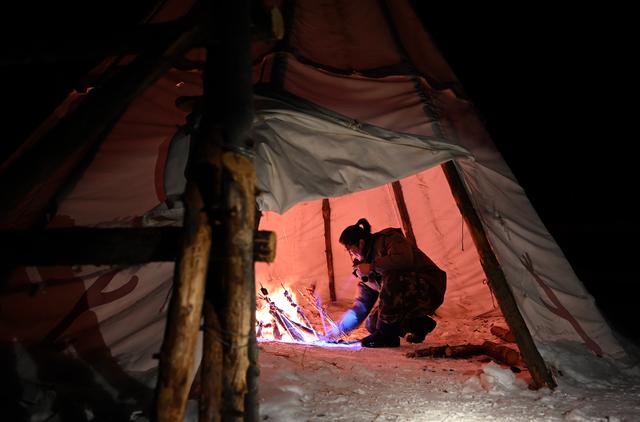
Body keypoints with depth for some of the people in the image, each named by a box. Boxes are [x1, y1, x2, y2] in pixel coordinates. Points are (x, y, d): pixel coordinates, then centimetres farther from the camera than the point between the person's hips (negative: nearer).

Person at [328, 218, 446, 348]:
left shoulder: (389, 238, -12)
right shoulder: (367, 260, 10)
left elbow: (405, 260, -35)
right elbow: (362, 304, 13)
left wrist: (372, 267, -25)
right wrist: (339, 328, 8)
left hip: (430, 290, -9)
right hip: (408, 300, 9)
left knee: (391, 277, -33)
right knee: (373, 324, 3)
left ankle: (387, 332, -21)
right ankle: (419, 325, 14)